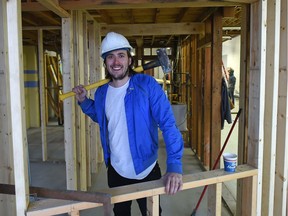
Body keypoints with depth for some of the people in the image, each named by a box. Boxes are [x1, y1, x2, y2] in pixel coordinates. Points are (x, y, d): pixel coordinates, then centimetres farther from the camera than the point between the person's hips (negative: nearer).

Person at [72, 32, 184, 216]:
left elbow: (168, 124, -24)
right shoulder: (101, 92, -3)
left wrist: (174, 166, -35)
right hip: (116, 171, 4)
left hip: (147, 171, -4)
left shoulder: (147, 85, -19)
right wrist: (84, 101, 1)